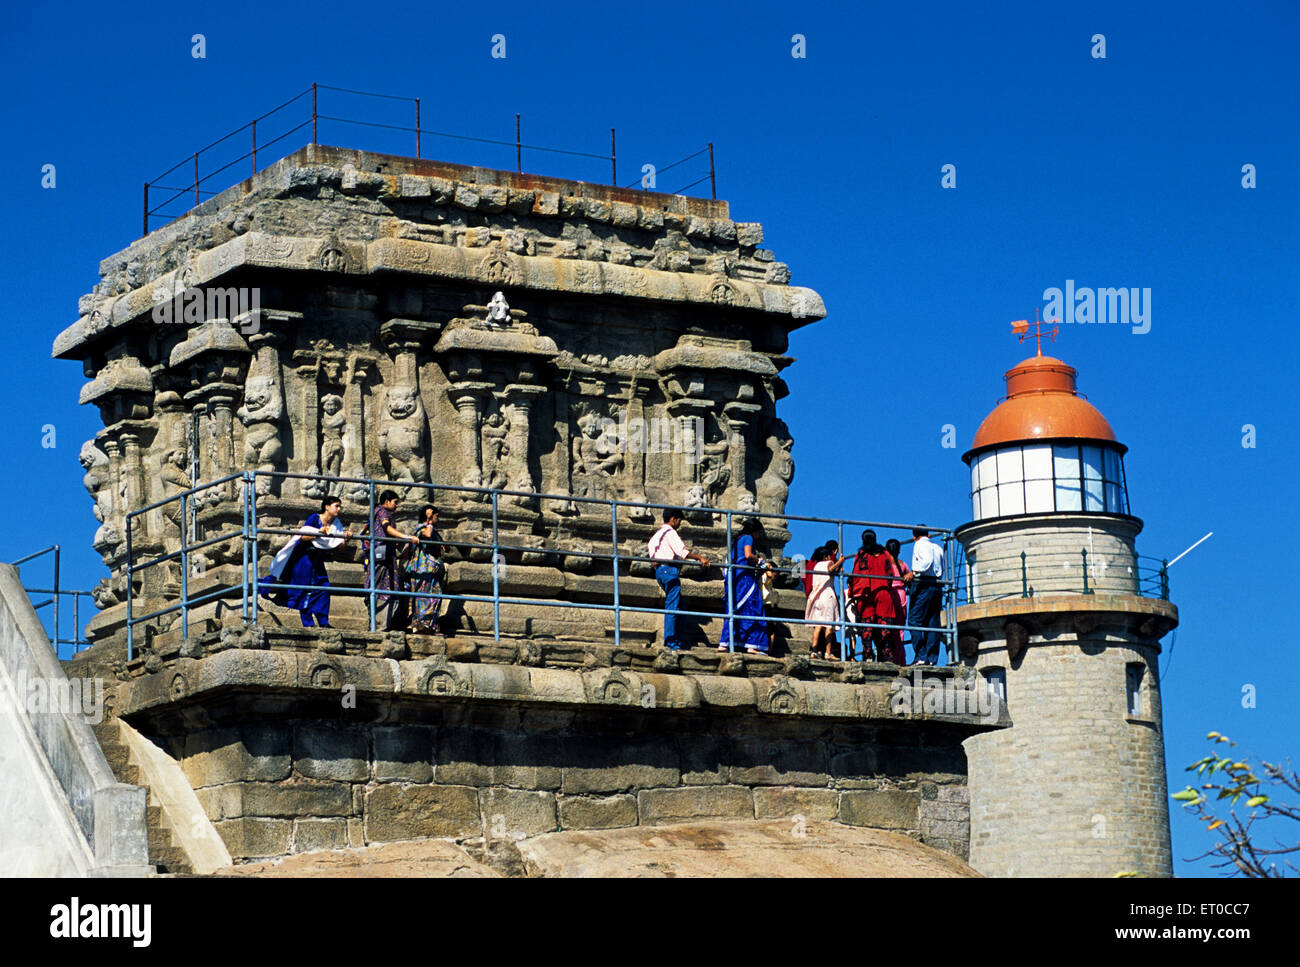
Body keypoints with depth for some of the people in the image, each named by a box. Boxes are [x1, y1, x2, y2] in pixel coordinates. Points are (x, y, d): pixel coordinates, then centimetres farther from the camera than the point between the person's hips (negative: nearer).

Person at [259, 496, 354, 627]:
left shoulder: (335, 524, 4)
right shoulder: (314, 519, -14)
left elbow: (338, 546, 3)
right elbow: (303, 537, -22)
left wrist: (346, 538, -16)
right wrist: (319, 533, -34)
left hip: (317, 560, 7)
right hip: (303, 556, -7)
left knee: (323, 588, -1)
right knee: (304, 591, -7)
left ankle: (324, 622, 2)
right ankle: (308, 623, -6)